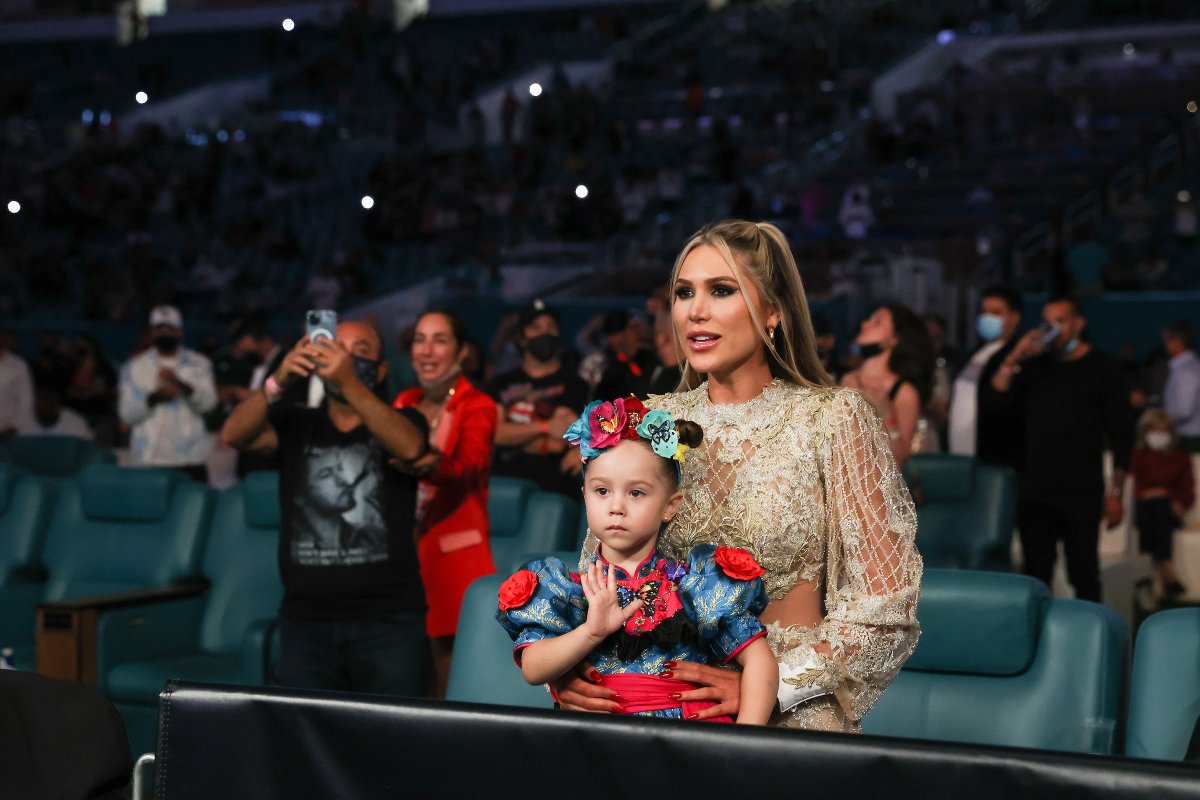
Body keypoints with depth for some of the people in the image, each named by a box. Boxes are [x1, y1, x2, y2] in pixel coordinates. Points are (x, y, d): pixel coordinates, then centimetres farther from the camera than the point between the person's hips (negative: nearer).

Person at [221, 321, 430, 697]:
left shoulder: (400, 422, 8)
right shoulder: (295, 425, 12)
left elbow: (409, 447, -16)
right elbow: (233, 434, -6)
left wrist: (349, 382, -29)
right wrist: (279, 381, -24)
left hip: (388, 621, -2)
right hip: (306, 620, 2)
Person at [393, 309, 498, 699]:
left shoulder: (477, 407, -4)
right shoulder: (405, 402, 12)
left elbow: (468, 467, -23)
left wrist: (429, 463, -44)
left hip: (454, 555, -4)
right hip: (404, 549, 5)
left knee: (450, 684, -6)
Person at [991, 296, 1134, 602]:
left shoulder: (1104, 369, 2)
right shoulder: (1033, 367, 12)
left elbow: (1121, 433, 1)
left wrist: (1115, 493, -5)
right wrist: (1012, 361, -9)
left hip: (1081, 495, -3)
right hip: (1033, 493, 3)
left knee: (1084, 577, -1)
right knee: (1036, 576, 6)